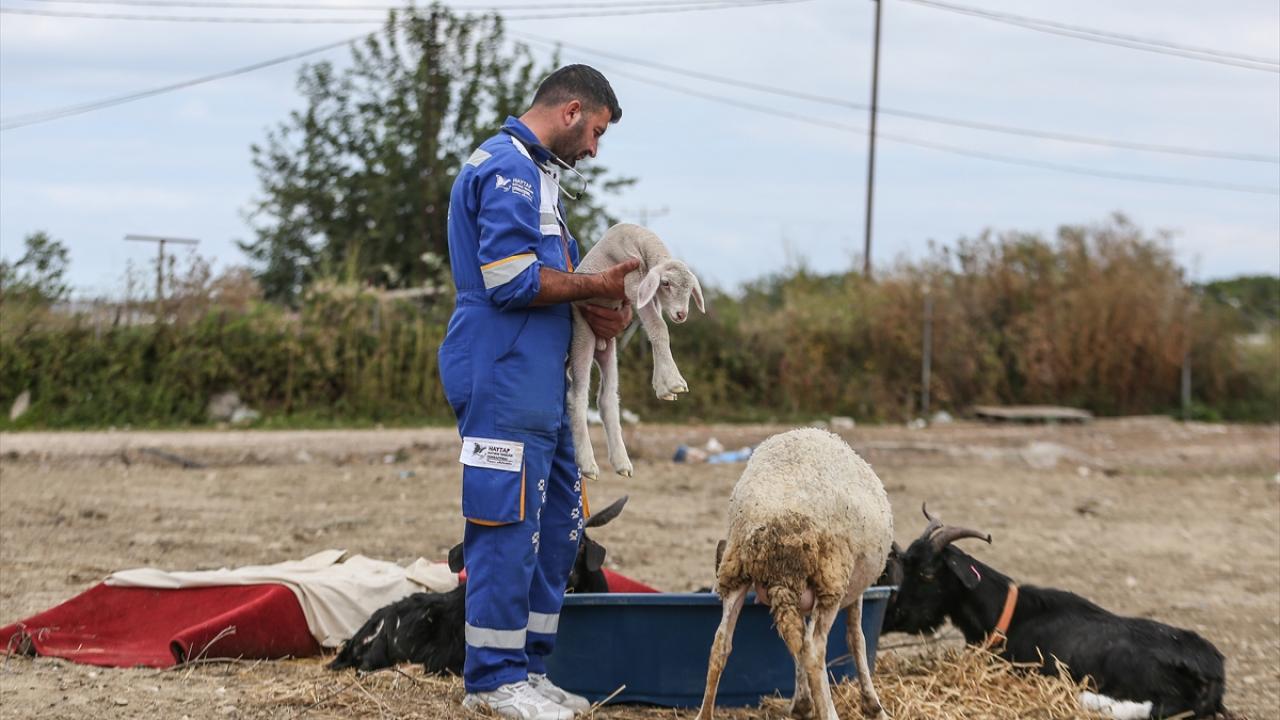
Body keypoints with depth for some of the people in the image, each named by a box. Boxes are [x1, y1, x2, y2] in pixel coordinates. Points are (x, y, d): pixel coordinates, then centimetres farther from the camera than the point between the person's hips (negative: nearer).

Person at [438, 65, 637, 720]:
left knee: (560, 520, 13)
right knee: (509, 523, -8)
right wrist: (594, 287, -10)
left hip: (539, 383, 11)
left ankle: (528, 665, 19)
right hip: (503, 379, -11)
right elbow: (511, 279, -21)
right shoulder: (508, 167, -12)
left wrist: (602, 308, 4)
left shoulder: (535, 172, 21)